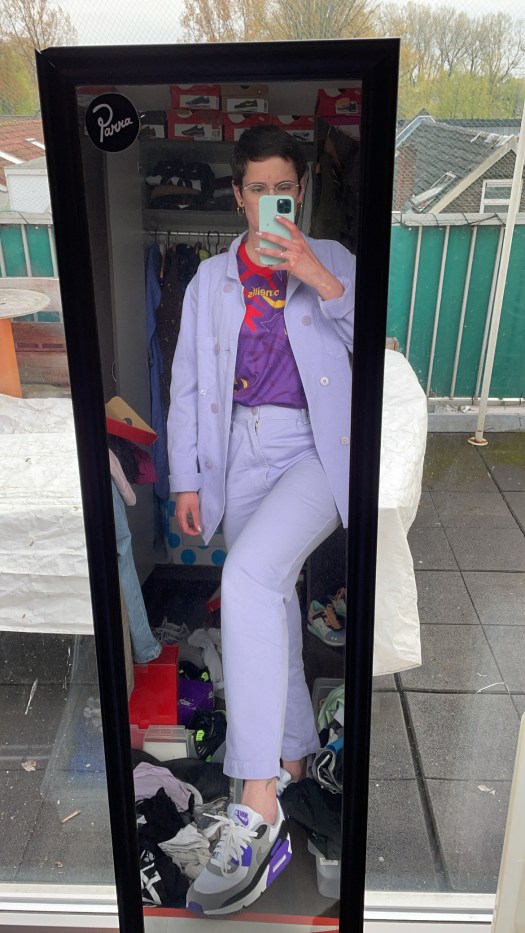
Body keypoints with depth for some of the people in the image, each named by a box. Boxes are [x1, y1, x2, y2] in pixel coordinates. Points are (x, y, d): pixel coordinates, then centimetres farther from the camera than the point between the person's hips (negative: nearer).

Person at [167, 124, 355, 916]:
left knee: (250, 576, -28)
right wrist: (187, 479, 6)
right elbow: (188, 383, 13)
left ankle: (257, 809, -25)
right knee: (271, 604, 9)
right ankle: (294, 760, 30)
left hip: (315, 449, -4)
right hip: (240, 454, 4)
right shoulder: (211, 279, 16)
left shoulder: (333, 262, 9)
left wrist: (318, 277, -16)